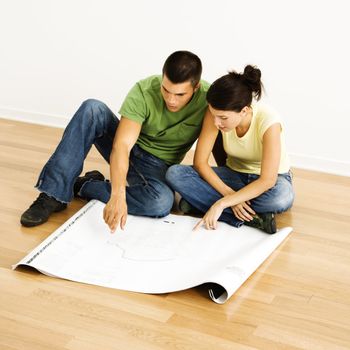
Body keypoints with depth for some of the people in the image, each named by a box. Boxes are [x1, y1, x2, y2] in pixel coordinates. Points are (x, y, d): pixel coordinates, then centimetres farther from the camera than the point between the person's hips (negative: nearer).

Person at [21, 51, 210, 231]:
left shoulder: (208, 98, -20)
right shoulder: (143, 91, -23)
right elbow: (122, 145, -32)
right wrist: (118, 195, -46)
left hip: (156, 167, 0)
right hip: (124, 153, 0)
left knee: (162, 202, -37)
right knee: (92, 109, -28)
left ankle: (84, 185, -15)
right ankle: (54, 194, -26)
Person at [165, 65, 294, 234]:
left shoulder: (268, 122, -30)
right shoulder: (217, 113, -21)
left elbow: (268, 180, -34)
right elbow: (199, 161, -17)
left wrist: (222, 203, -39)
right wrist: (229, 194, -29)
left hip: (266, 180, -4)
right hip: (234, 175, 4)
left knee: (282, 197, -42)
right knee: (174, 174, -23)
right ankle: (251, 218, -27)